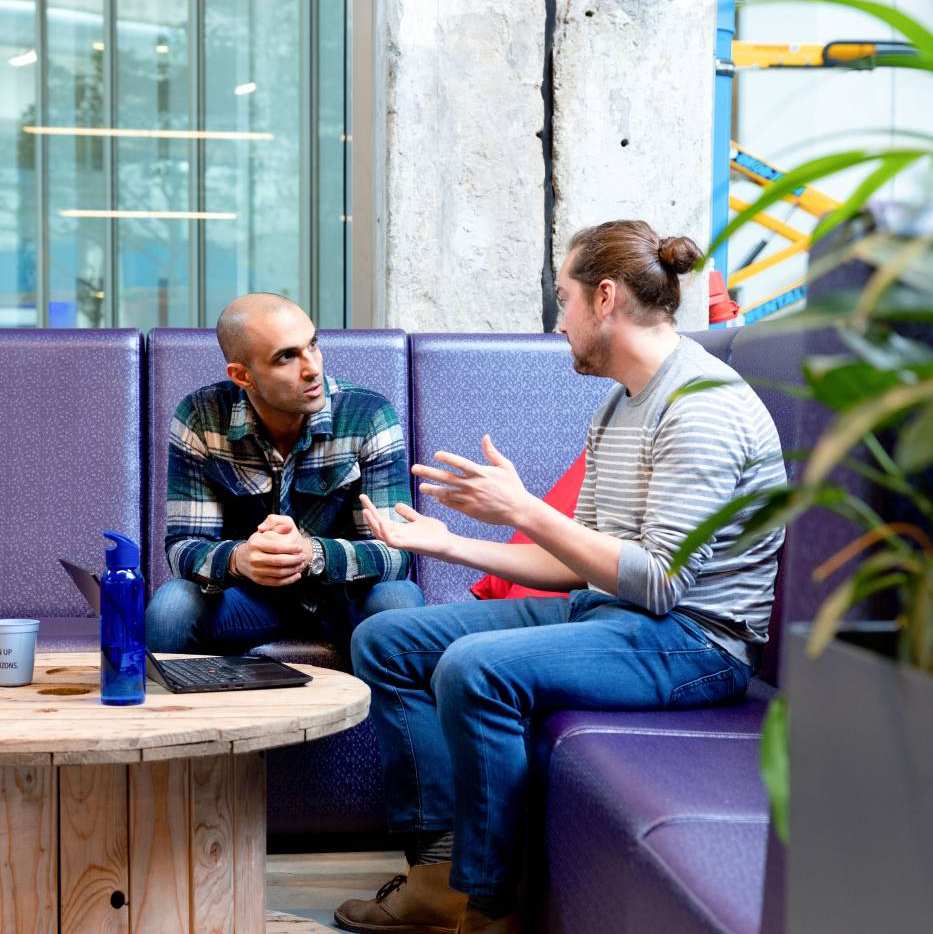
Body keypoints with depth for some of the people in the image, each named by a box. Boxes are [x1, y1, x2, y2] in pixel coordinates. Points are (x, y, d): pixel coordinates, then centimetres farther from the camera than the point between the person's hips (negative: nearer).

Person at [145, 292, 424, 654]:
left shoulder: (369, 417, -16)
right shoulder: (199, 418, -12)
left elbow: (395, 551, -21)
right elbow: (183, 546, -15)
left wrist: (313, 554, -42)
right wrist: (237, 559, -40)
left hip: (346, 595, 0)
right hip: (247, 594, 0)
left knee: (399, 601, -33)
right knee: (169, 608, -29)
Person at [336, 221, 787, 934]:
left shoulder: (701, 405, -16)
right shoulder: (620, 407, 16)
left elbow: (659, 580, -23)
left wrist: (522, 510, -21)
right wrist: (447, 543, 11)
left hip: (693, 637, -10)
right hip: (600, 608, 11)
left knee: (474, 667, -32)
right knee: (384, 642, 4)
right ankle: (443, 866, -5)